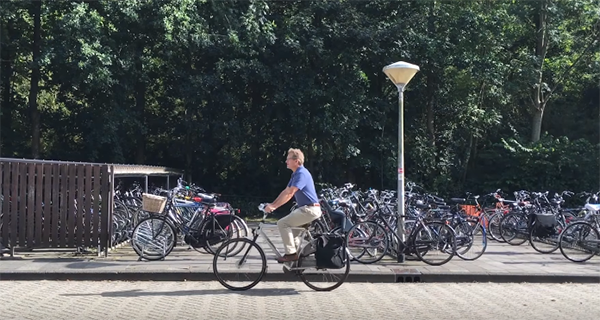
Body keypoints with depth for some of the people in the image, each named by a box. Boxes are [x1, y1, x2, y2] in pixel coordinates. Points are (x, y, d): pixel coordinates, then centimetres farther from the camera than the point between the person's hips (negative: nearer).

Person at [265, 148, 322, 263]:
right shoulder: (296, 174, 15)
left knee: (282, 223, -14)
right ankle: (297, 251, 28)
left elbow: (289, 193, -25)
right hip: (306, 208, 11)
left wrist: (274, 206, -24)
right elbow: (285, 191, 17)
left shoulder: (301, 174, -17)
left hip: (310, 209, -11)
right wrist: (272, 204, 9)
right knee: (289, 225, 23)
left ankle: (291, 253, -11)